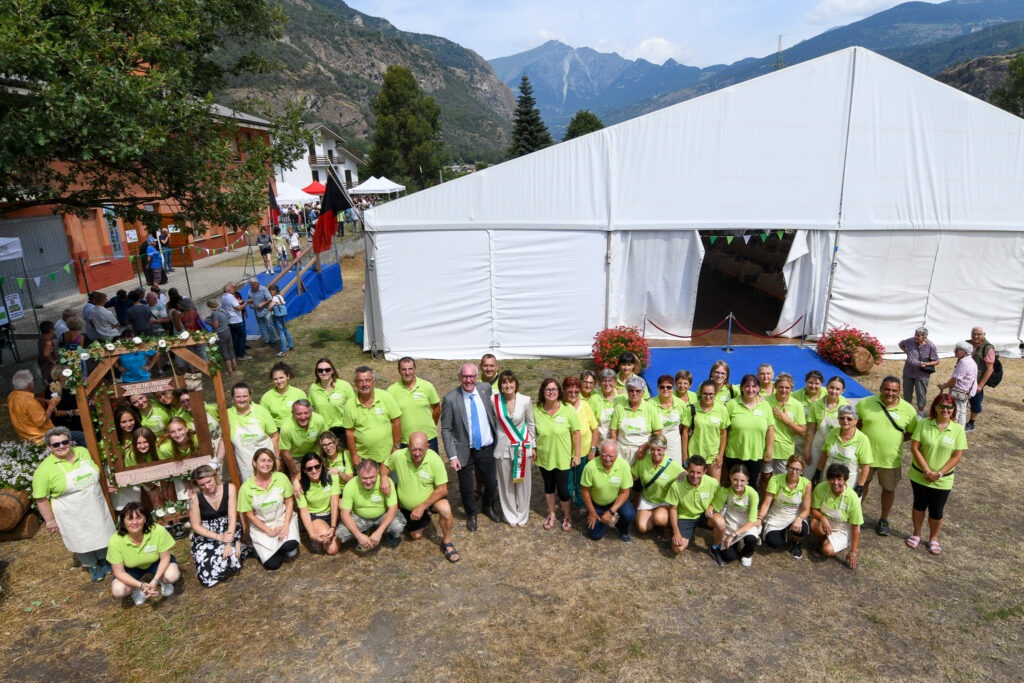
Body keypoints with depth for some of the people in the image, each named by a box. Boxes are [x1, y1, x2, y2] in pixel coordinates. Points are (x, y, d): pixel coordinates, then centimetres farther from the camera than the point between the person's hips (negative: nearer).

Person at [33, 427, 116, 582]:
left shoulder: (83, 452, -4)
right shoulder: (44, 469, -19)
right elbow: (41, 499, -13)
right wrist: (50, 520, -11)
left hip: (96, 507, 4)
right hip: (72, 515, -4)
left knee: (102, 535, 18)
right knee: (82, 542, 12)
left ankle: (104, 560, 41)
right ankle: (92, 566, 34)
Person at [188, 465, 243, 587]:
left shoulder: (229, 488, -12)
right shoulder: (195, 496, -14)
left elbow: (232, 517, -13)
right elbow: (196, 526, -9)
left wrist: (229, 543, -24)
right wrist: (219, 537, -21)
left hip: (228, 530, 0)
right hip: (205, 535, 0)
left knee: (229, 558, -30)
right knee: (207, 577, -17)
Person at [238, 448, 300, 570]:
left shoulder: (281, 478, -11)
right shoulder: (246, 487, -12)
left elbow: (289, 502, -4)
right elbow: (249, 515, -6)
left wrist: (286, 525, -16)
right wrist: (269, 531, -13)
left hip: (283, 520, 0)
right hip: (261, 527, 0)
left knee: (290, 545, -30)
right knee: (272, 564, -11)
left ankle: (285, 544, 8)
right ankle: (262, 547, 22)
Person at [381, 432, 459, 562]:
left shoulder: (435, 460, -30)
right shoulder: (398, 456, -25)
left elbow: (442, 489, -25)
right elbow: (385, 465, -2)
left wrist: (422, 507, -26)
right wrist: (384, 477, -25)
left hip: (430, 498, -3)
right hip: (407, 506, 3)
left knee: (445, 509, -33)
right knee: (416, 536, 12)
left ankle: (447, 542, -8)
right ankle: (425, 518, 44)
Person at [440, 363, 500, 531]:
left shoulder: (486, 389, -6)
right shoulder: (450, 399, -15)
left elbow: (494, 413, 11)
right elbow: (446, 430, -11)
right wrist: (452, 456, -14)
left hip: (487, 448, 3)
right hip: (465, 451, -3)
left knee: (492, 483, 17)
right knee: (466, 487, 13)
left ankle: (488, 507, 48)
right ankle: (471, 514, 42)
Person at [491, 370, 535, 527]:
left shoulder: (526, 400, -11)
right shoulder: (494, 400, -11)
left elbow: (531, 424, 1)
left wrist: (533, 446, 6)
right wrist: (492, 441, 5)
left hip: (522, 446, 0)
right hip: (503, 447, 0)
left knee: (522, 482, 10)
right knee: (506, 484, 10)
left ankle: (522, 515, 29)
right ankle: (510, 515, 29)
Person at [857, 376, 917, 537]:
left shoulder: (908, 410, -9)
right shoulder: (865, 403, -10)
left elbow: (912, 433, 1)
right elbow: (855, 423, 2)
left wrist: (895, 439, -11)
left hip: (891, 459, 1)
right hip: (865, 455, 0)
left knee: (889, 489, 17)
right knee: (861, 484, 17)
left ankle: (884, 520, 38)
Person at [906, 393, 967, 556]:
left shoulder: (958, 429, -10)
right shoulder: (923, 424, -11)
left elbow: (957, 456, -9)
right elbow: (914, 448, -11)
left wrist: (938, 474, -15)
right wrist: (927, 471, -17)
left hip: (942, 480, 0)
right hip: (919, 475, 0)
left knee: (937, 511, 11)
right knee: (919, 505, 17)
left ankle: (933, 539, 32)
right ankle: (916, 534, 35)